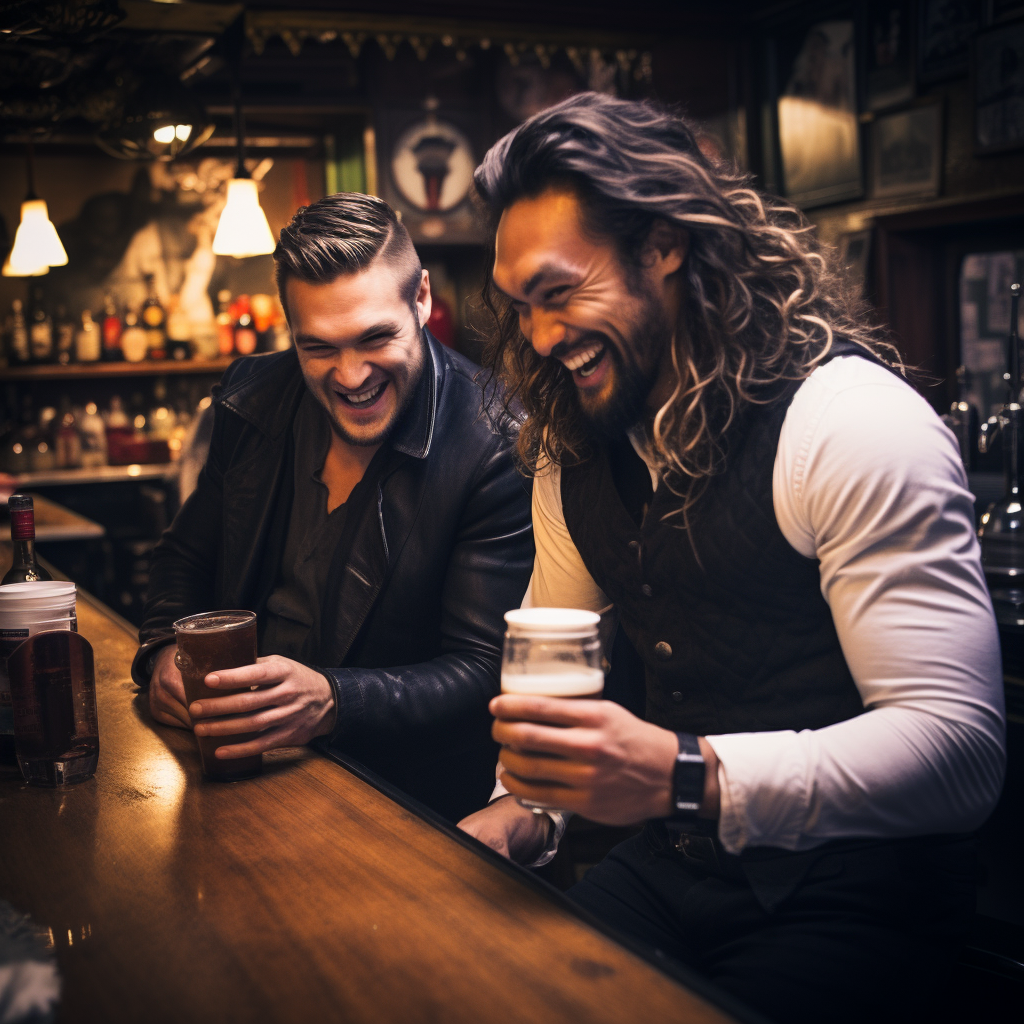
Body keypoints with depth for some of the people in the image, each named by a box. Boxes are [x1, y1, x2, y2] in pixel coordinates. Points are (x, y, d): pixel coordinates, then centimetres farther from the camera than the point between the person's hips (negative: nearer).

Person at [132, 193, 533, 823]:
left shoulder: (498, 447, -18)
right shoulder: (255, 398, 0)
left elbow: (487, 675, -17)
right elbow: (188, 555, 14)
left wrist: (330, 701, -32)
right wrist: (166, 649, -7)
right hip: (241, 765, 5)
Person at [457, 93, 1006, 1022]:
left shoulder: (855, 425, -20)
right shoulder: (571, 448, 4)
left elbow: (963, 750, -25)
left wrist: (687, 777, -36)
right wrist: (523, 804, -4)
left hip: (845, 903, -6)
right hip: (671, 867, 6)